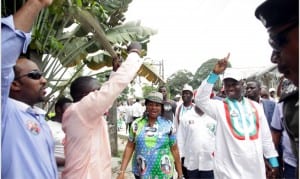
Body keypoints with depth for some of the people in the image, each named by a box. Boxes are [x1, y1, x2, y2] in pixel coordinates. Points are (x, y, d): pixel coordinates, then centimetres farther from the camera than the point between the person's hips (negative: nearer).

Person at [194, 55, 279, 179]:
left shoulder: (256, 106, 9)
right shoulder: (219, 107, -2)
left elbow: (266, 136, 13)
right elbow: (200, 100, -20)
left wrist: (274, 161, 13)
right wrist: (215, 74, -26)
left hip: (256, 168, 4)